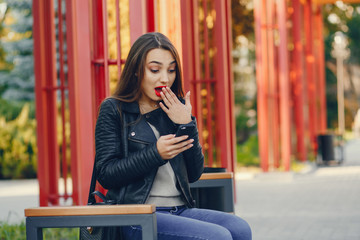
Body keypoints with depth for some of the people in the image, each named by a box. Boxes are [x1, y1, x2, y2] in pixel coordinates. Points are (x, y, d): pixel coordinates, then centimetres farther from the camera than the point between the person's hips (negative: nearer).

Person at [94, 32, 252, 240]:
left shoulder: (177, 111, 16)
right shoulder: (113, 110, 3)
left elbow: (194, 174, 11)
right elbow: (105, 174, -5)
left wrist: (187, 125, -2)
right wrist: (155, 154, -16)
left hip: (180, 210, 5)